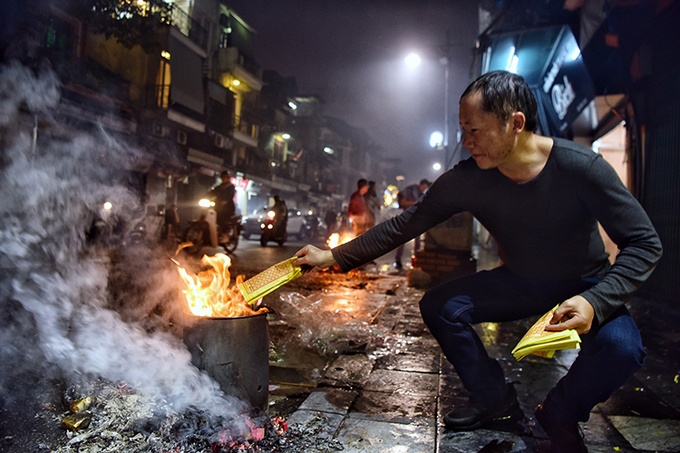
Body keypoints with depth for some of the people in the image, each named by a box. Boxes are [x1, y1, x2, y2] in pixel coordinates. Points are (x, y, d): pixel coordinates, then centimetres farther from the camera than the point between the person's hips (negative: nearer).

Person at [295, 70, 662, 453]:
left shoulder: (581, 167, -27)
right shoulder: (467, 180, -18)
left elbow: (645, 243, -20)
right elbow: (404, 225, -12)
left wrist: (595, 302, -37)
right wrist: (334, 257, -14)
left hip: (583, 288, -2)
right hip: (519, 282, 3)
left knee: (621, 347, -31)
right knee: (439, 306, -15)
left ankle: (559, 414, 3)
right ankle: (496, 400, 7)